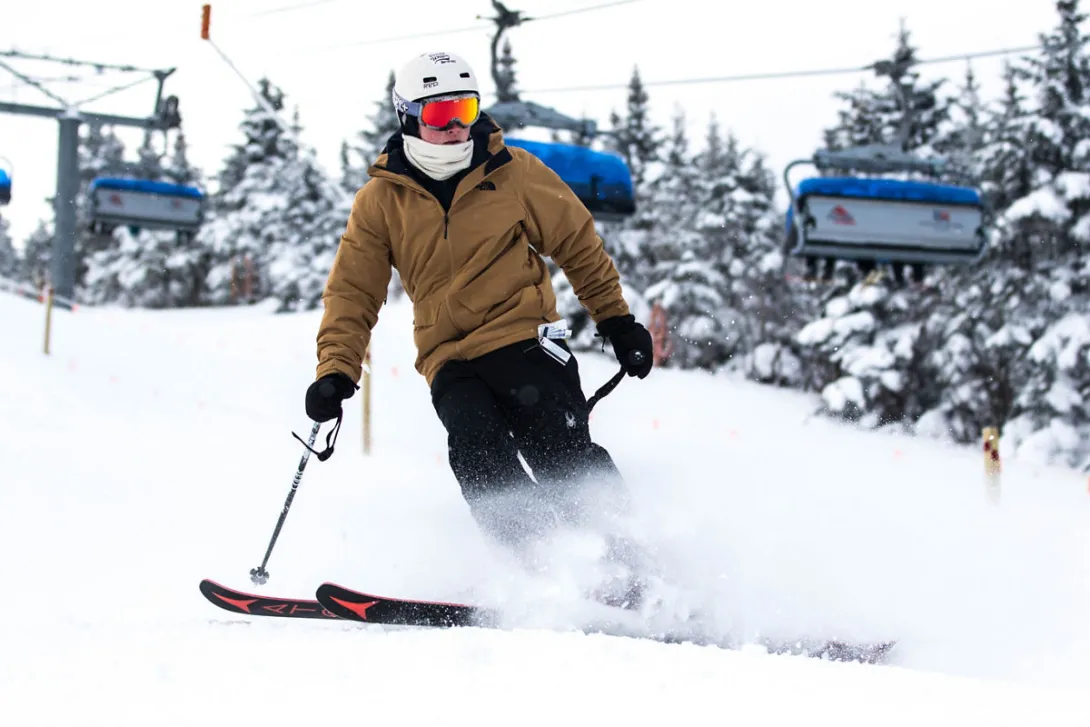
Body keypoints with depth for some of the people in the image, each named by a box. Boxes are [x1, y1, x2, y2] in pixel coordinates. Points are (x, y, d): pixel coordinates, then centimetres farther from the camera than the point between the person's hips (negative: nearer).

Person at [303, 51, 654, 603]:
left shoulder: (513, 173, 5)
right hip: (450, 360, 1)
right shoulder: (380, 201, 8)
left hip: (522, 336, -1)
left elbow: (578, 242, 15)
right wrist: (336, 370, -3)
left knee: (563, 456, -20)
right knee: (477, 452, -26)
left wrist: (616, 319, 16)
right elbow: (353, 291, 10)